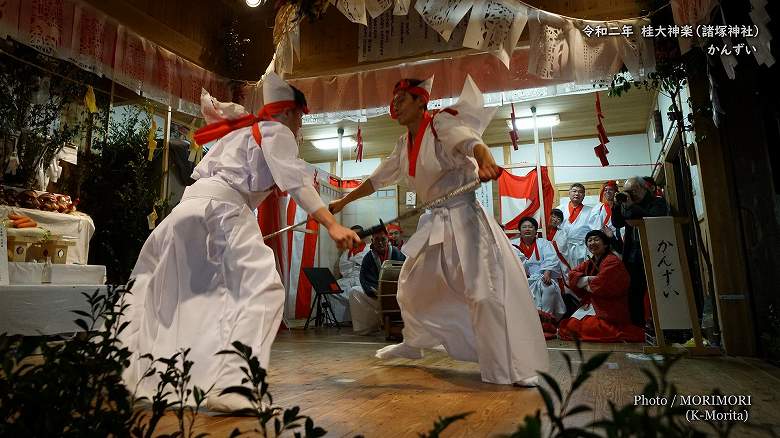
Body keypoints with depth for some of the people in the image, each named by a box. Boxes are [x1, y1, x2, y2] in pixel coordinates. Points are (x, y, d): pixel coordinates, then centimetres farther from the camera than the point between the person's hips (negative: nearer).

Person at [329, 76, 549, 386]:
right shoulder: (404, 144, 12)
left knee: (486, 290, -16)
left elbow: (470, 141, -30)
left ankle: (514, 369, -1)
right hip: (435, 221, 8)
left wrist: (486, 163, -54)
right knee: (411, 286, 17)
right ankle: (413, 344, 41)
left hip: (464, 216, -8)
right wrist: (342, 202, 23)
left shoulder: (440, 124, -10)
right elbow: (377, 178, 20)